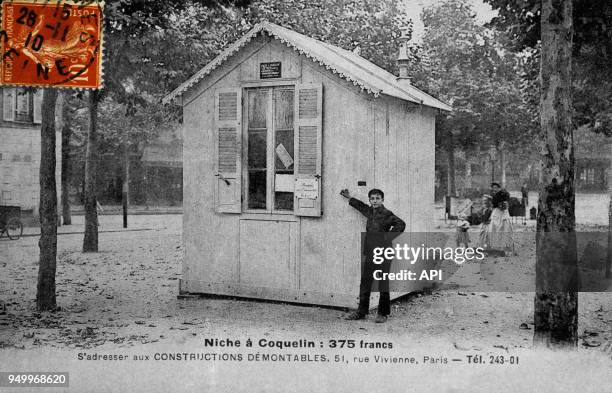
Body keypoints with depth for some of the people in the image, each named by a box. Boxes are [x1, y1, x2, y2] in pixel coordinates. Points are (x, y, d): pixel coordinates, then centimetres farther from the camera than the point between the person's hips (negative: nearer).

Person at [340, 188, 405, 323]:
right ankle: (361, 312, 19)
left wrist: (389, 236, -14)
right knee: (365, 283, 10)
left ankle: (382, 314, 9)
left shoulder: (386, 214, -10)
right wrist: (349, 198, 37)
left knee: (383, 284, 1)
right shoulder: (370, 211, 11)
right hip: (369, 253, 7)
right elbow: (362, 206, 33)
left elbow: (401, 224, -18)